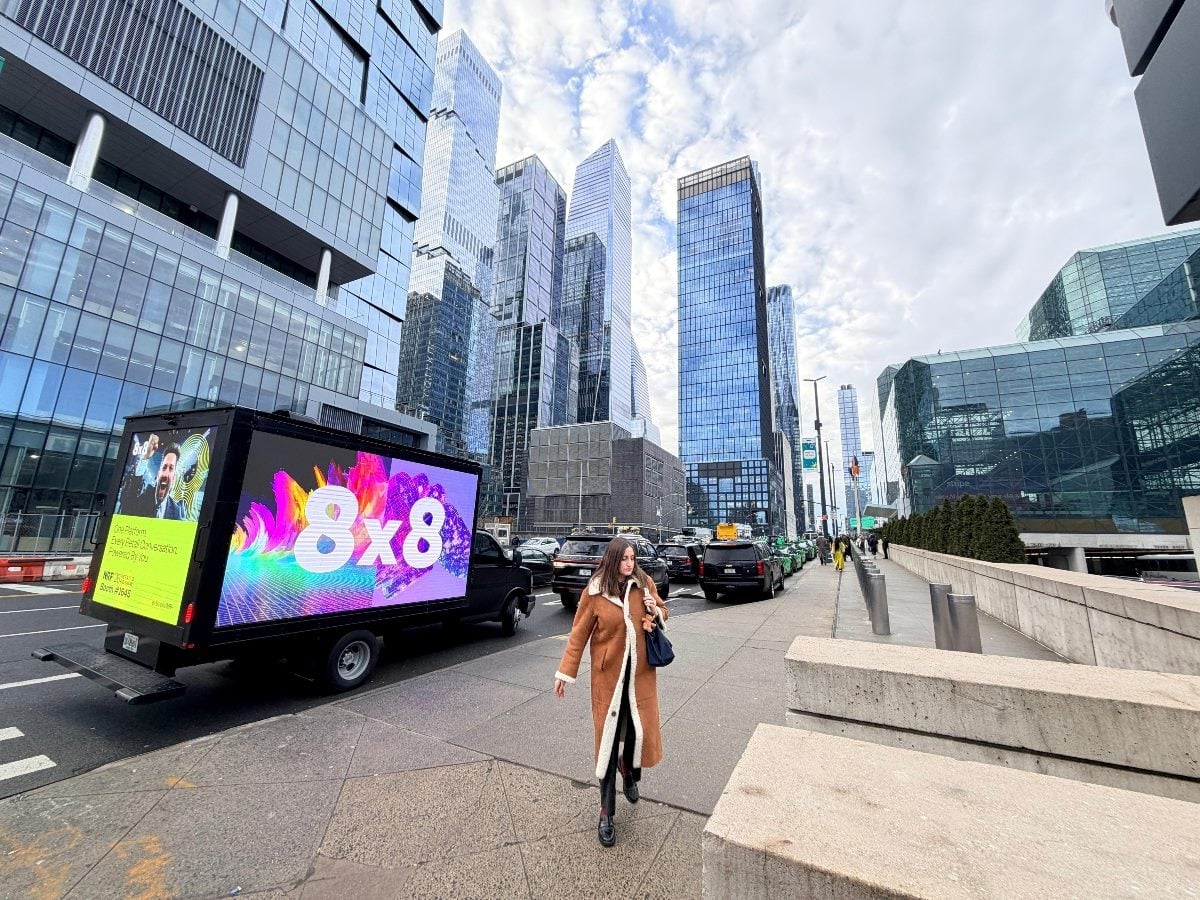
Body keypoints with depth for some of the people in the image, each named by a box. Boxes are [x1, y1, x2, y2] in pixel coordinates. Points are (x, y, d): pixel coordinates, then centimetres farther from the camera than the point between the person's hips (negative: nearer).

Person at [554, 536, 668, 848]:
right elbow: (578, 634, -4)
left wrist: (656, 613, -12)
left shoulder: (644, 583, -4)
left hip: (640, 672, 3)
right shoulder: (595, 591, -11)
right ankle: (606, 813, 25)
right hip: (609, 674, -2)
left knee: (640, 729, 11)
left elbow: (662, 612, 12)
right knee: (608, 737, 6)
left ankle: (630, 774, 47)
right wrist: (565, 672, -3)